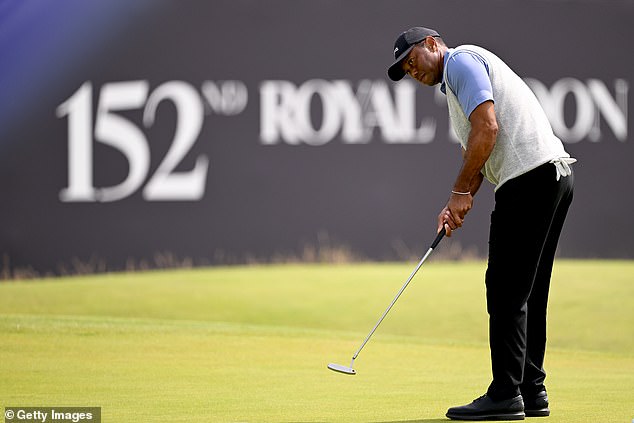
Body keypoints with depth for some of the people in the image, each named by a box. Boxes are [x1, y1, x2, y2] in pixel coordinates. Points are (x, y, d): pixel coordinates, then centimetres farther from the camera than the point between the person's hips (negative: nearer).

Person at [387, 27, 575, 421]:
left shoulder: (462, 60, -3)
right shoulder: (456, 83, 28)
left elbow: (487, 128, -16)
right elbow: (475, 150, 27)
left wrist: (461, 191, -9)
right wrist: (458, 204, 11)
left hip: (530, 176, -10)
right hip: (553, 174, 10)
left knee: (506, 289, -8)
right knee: (527, 291, 13)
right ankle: (532, 390, 15)